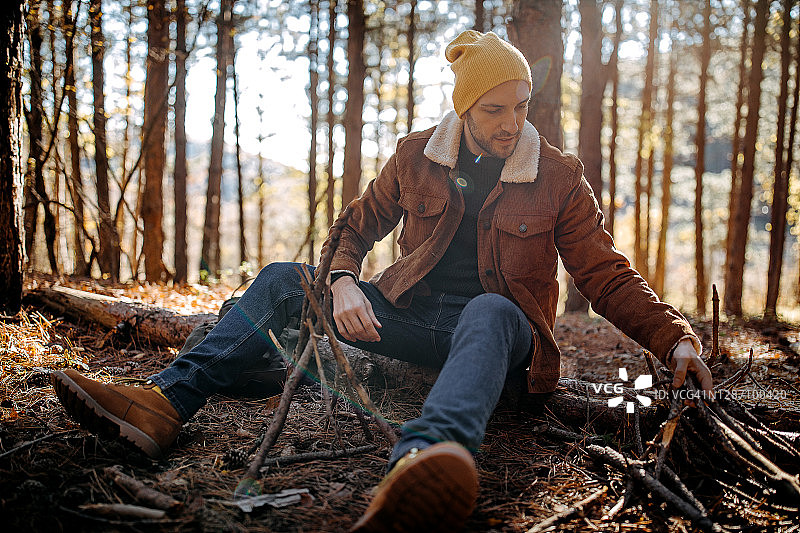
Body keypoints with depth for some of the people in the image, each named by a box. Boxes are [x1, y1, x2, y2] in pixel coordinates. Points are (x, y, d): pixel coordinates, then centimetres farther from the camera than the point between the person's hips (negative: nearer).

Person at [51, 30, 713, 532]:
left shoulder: (559, 177, -2)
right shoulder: (416, 158, 4)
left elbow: (607, 276, 0)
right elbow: (359, 227, 11)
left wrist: (675, 337, -14)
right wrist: (343, 282, -11)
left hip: (500, 329, -3)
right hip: (410, 315, 4)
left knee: (489, 312, -42)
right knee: (283, 279, -10)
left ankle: (424, 458, -73)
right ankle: (167, 401, -24)